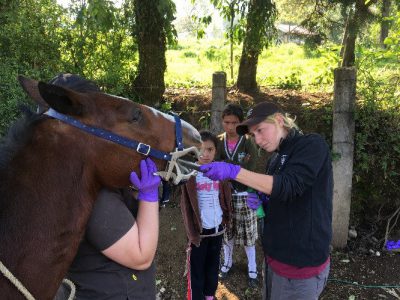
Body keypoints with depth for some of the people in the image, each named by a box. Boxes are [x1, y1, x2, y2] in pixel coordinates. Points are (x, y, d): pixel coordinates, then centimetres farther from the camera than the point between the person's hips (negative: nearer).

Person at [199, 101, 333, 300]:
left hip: (301, 263, -7)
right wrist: (261, 202, -3)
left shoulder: (313, 145, -12)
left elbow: (288, 186, -27)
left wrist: (233, 171, -31)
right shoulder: (275, 160, 11)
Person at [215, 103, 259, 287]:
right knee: (227, 231, 15)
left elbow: (249, 171, -17)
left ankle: (252, 268, 28)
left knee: (248, 232, 9)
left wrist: (225, 165, -19)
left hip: (244, 194, -2)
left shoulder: (248, 142, -9)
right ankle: (227, 262, 37)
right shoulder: (218, 142, -1)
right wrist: (238, 165, -23)